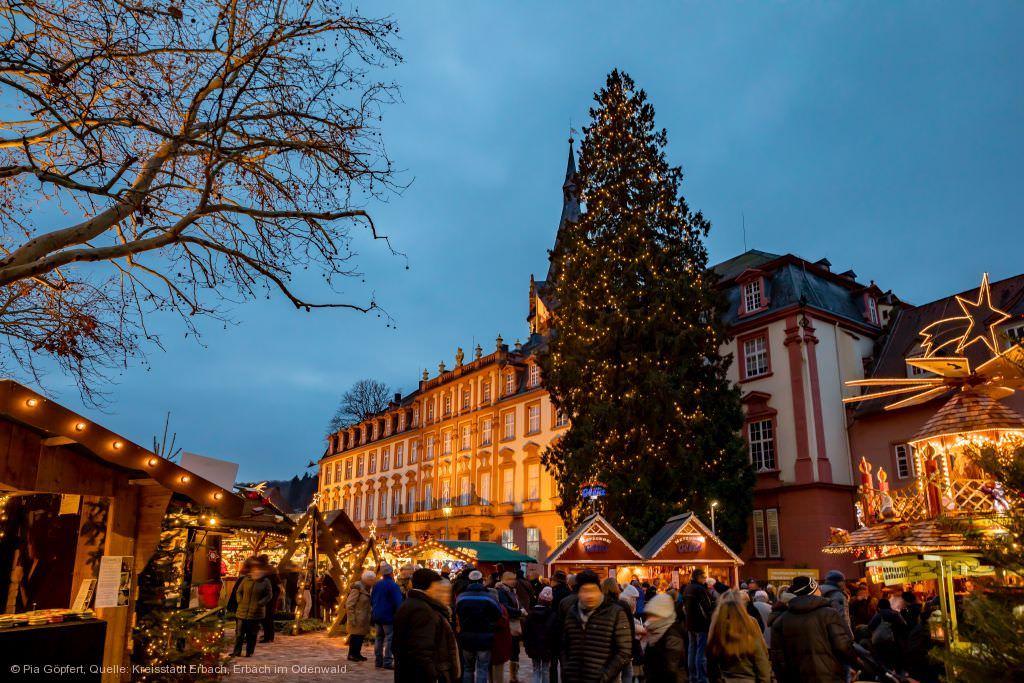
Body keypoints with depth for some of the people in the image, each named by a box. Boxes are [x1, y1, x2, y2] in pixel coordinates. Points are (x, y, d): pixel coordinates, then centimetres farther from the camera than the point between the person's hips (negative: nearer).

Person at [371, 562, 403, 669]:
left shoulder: (376, 584, 8)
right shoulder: (393, 586, -15)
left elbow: (371, 600, 16)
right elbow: (398, 603, -17)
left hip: (377, 616, 7)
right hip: (388, 616, -7)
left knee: (379, 637, 13)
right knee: (389, 638, -4)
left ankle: (378, 661, 17)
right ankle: (387, 661, -6)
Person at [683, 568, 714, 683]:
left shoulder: (687, 589, 10)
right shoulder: (700, 589, -18)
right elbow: (706, 607, -20)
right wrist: (709, 620, -8)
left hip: (690, 623, 9)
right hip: (701, 624, -9)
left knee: (692, 650, 14)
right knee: (701, 651, -6)